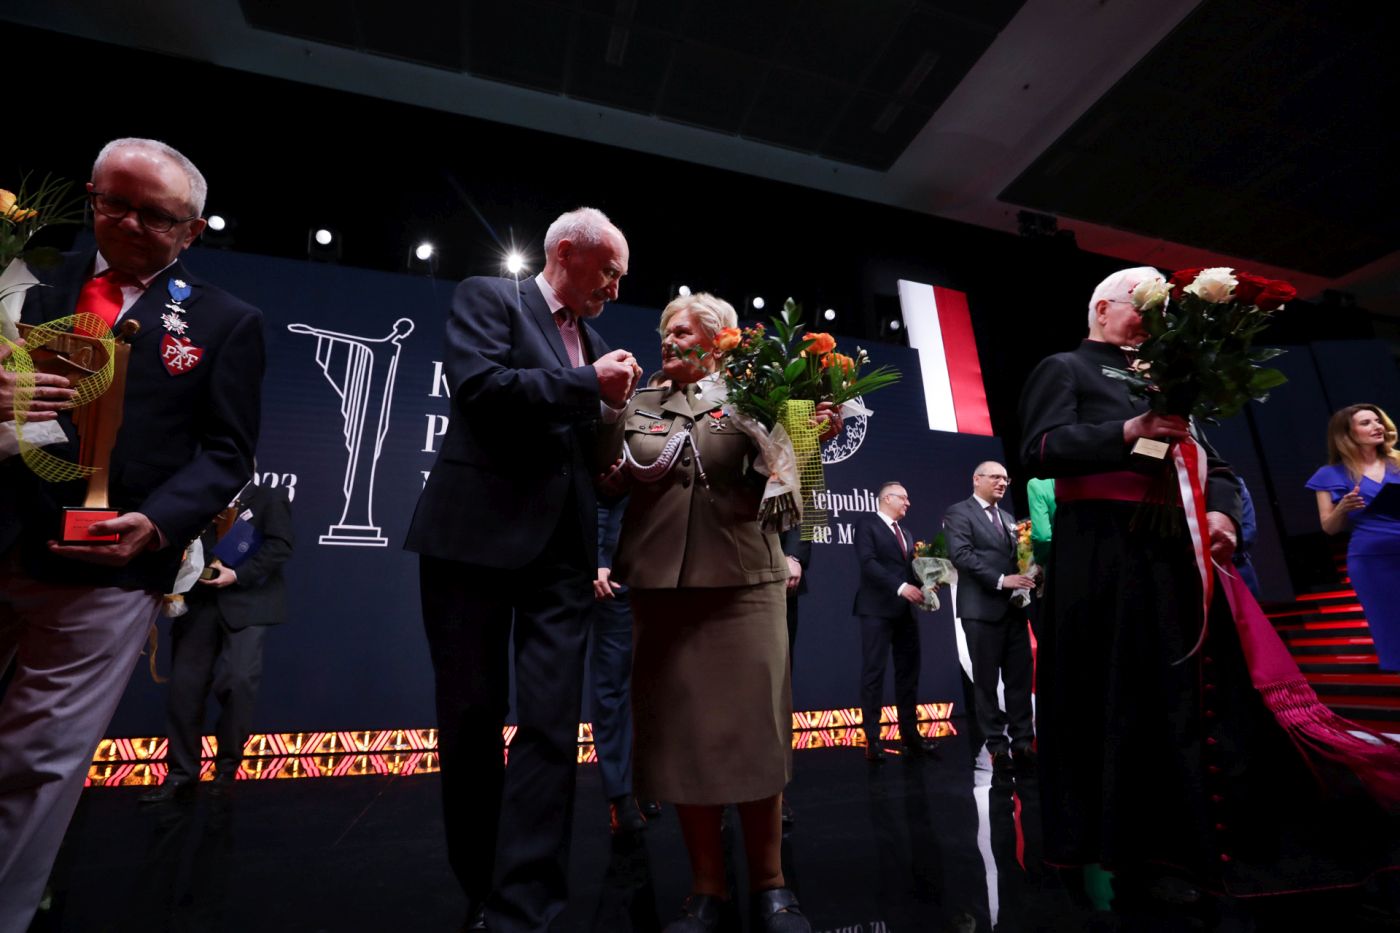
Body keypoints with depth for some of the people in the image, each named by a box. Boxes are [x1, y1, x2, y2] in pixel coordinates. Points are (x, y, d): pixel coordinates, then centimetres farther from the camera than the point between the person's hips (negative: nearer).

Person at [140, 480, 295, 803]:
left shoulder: (270, 497, 7)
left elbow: (280, 545, -5)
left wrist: (237, 575, -14)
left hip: (247, 603, -4)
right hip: (200, 603, 5)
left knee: (237, 681, -11)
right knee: (184, 686, 2)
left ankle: (227, 766, 7)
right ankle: (181, 773, 14)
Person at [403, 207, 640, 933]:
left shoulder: (594, 345, 20)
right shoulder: (487, 298, 5)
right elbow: (479, 386, -14)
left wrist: (614, 413, 2)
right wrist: (587, 385, -12)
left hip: (561, 548, 5)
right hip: (478, 532, -4)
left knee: (550, 726, -2)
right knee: (472, 720, 8)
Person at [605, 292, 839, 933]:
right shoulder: (637, 408, 15)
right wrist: (618, 473, -8)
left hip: (743, 580, -2)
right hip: (662, 584, 2)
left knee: (752, 730, 3)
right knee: (680, 733, 6)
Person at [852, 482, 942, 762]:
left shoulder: (906, 534, 21)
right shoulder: (867, 523, -4)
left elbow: (909, 569, 16)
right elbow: (868, 562, -16)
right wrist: (901, 587, -21)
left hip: (904, 611, 8)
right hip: (878, 609, -7)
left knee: (908, 672, 10)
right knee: (874, 673, -2)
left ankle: (910, 735, 19)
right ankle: (873, 740, 3)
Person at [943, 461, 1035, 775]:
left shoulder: (1008, 517, 20)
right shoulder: (959, 512, -3)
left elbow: (1018, 557, 18)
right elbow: (961, 554, -15)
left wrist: (1028, 576, -3)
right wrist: (1000, 580, -20)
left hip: (1014, 608, 6)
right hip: (982, 608, -6)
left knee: (1020, 678, 7)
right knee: (987, 681, 3)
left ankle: (1022, 743, 17)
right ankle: (998, 747, 12)